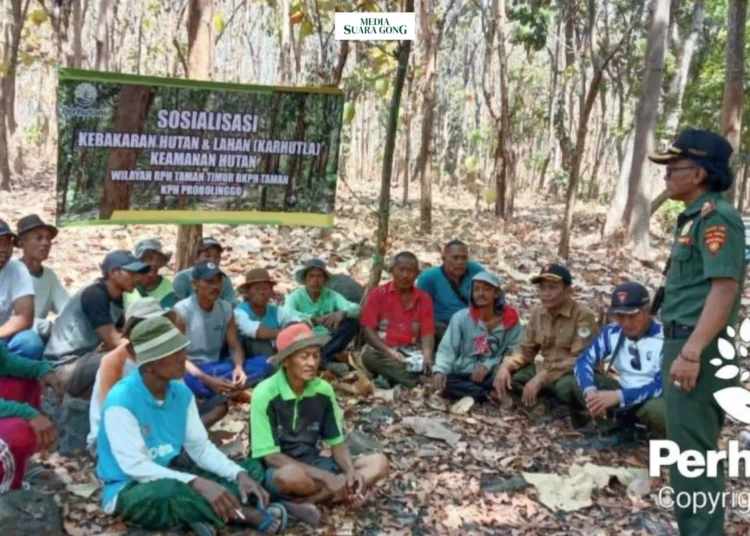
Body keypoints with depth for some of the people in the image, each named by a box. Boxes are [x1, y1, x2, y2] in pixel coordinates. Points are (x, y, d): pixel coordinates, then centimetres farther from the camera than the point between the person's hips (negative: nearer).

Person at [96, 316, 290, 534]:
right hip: (128, 490, -8)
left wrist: (239, 474, -17)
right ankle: (246, 515, -22)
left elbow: (200, 447, 1)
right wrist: (198, 483, -37)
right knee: (171, 492, -42)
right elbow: (135, 466, -28)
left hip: (170, 477, 8)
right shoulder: (121, 401, -23)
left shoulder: (181, 392, -1)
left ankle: (199, 512, -24)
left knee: (251, 469, 1)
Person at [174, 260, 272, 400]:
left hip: (216, 369, 5)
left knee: (263, 364, -17)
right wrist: (207, 379, -29)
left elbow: (235, 346, 2)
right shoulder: (181, 311, -10)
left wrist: (239, 367, -22)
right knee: (186, 379, -43)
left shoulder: (225, 308, 6)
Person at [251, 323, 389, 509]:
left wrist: (351, 472, -18)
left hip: (312, 464, 6)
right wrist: (326, 477, -25)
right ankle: (347, 488, -15)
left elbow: (337, 442, 4)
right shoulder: (265, 394, -18)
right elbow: (271, 457, -20)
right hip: (278, 471, -6)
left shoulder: (323, 390, -3)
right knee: (291, 475, -42)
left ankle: (305, 501, -21)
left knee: (379, 463, -13)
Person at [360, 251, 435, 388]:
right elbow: (368, 330, -5)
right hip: (382, 350, 0)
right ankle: (417, 383, -40)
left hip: (412, 352, 1)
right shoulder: (377, 294, 3)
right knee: (370, 355, -37)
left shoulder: (424, 299, 9)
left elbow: (427, 332, 0)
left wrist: (427, 355, -23)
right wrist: (389, 352, -22)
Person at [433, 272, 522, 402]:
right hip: (464, 375, 1)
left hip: (493, 376, -1)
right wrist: (439, 370, -29)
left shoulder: (510, 320, -1)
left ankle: (470, 395, -22)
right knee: (444, 382, -32)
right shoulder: (461, 317, -2)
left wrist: (488, 366, -19)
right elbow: (447, 348, -9)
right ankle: (490, 395, -26)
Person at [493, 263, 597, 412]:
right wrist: (505, 366, -14)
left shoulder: (583, 315, -19)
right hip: (547, 372, 7)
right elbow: (526, 349, 8)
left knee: (567, 386, -41)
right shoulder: (538, 312, 2)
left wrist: (541, 378, -33)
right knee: (507, 376, -14)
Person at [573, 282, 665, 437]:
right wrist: (590, 390, -28)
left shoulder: (664, 338, -21)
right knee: (581, 383, -13)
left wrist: (618, 396, -36)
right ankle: (614, 431, -3)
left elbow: (662, 385, -27)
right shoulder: (612, 332, -4)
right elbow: (584, 360, -6)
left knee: (657, 409, -39)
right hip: (625, 393, 5)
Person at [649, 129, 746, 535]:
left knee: (691, 451, -6)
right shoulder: (695, 217, 15)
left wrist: (690, 353, -27)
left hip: (698, 348, -10)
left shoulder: (715, 217, -15)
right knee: (693, 449, 17)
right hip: (685, 344, 10)